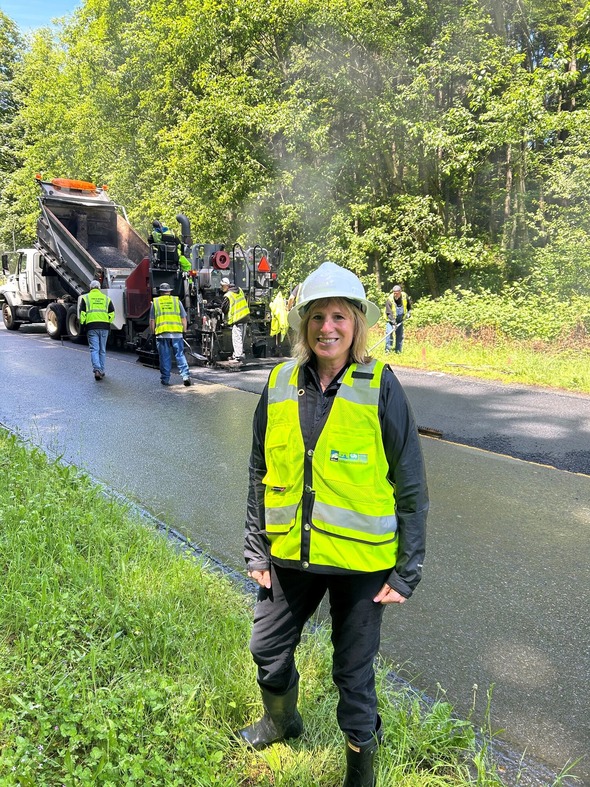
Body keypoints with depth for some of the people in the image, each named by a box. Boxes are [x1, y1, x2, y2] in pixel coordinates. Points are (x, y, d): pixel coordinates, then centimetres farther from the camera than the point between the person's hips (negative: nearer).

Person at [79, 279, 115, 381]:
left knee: (94, 349, -2)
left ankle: (97, 369, -21)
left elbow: (82, 314, 0)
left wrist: (82, 323, 11)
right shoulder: (106, 298, 12)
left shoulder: (85, 298, 6)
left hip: (91, 327, -2)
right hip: (104, 327, 2)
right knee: (102, 350, 11)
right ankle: (101, 371, 17)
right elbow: (112, 314, 8)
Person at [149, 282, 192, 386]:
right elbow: (184, 319, 9)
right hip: (177, 333, 0)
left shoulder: (155, 302, 10)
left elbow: (152, 321, 8)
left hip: (162, 334, 0)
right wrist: (184, 331, 17)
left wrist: (153, 332, 17)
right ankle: (185, 375, -8)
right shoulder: (177, 301, 11)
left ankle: (165, 379, 11)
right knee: (180, 355, 4)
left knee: (164, 358, 6)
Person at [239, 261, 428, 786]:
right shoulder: (279, 385, -2)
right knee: (268, 649, 21)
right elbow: (260, 475, 6)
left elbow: (411, 485, -8)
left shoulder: (380, 387, -12)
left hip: (361, 557, -4)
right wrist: (256, 550, 7)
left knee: (353, 669, 13)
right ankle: (281, 722, 54)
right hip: (291, 554, 4)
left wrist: (407, 570, -7)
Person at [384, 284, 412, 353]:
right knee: (389, 333, -19)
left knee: (400, 335, 6)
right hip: (391, 319, -4)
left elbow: (409, 304, 11)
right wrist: (393, 322, -36)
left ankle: (398, 350, 16)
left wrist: (409, 312, 2)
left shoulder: (405, 296, -12)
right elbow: (389, 313, -28)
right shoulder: (389, 300, -25)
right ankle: (388, 349, -12)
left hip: (400, 319, 4)